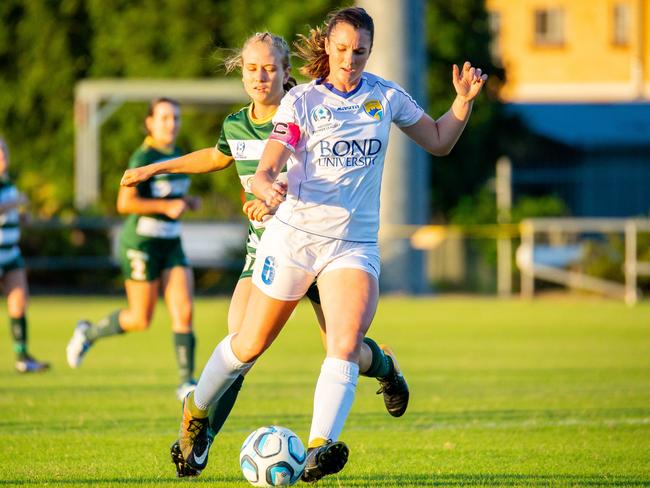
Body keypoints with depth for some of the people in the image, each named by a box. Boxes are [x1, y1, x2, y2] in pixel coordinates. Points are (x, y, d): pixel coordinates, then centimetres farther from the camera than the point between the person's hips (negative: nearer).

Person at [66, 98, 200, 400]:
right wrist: (166, 207, -22)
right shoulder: (143, 157, -14)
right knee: (140, 320, 1)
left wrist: (188, 202, 8)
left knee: (184, 312, -7)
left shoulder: (176, 155, 10)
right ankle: (88, 333, 27)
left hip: (171, 244, 7)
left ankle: (186, 382, -4)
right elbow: (124, 203, -21)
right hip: (141, 243, -7)